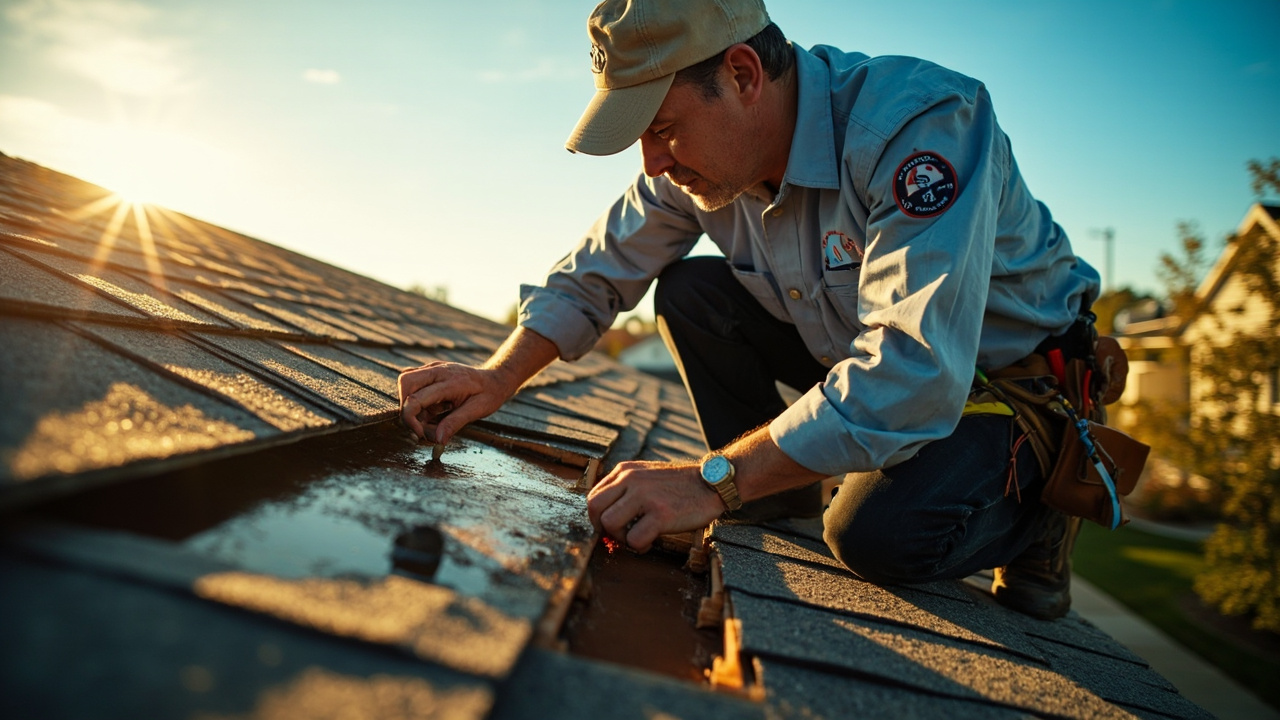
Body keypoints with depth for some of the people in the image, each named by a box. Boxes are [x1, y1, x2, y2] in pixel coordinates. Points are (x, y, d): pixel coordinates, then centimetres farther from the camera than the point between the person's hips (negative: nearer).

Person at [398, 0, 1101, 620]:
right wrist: (496, 378, -16)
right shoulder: (699, 157, -12)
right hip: (858, 348, 6)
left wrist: (712, 481, -43)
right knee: (688, 291, -11)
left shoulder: (923, 122, -34)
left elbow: (916, 374, -43)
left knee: (876, 534, -31)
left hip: (1009, 366, -6)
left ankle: (1033, 504, 1)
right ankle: (781, 494, 4)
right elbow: (595, 274, -2)